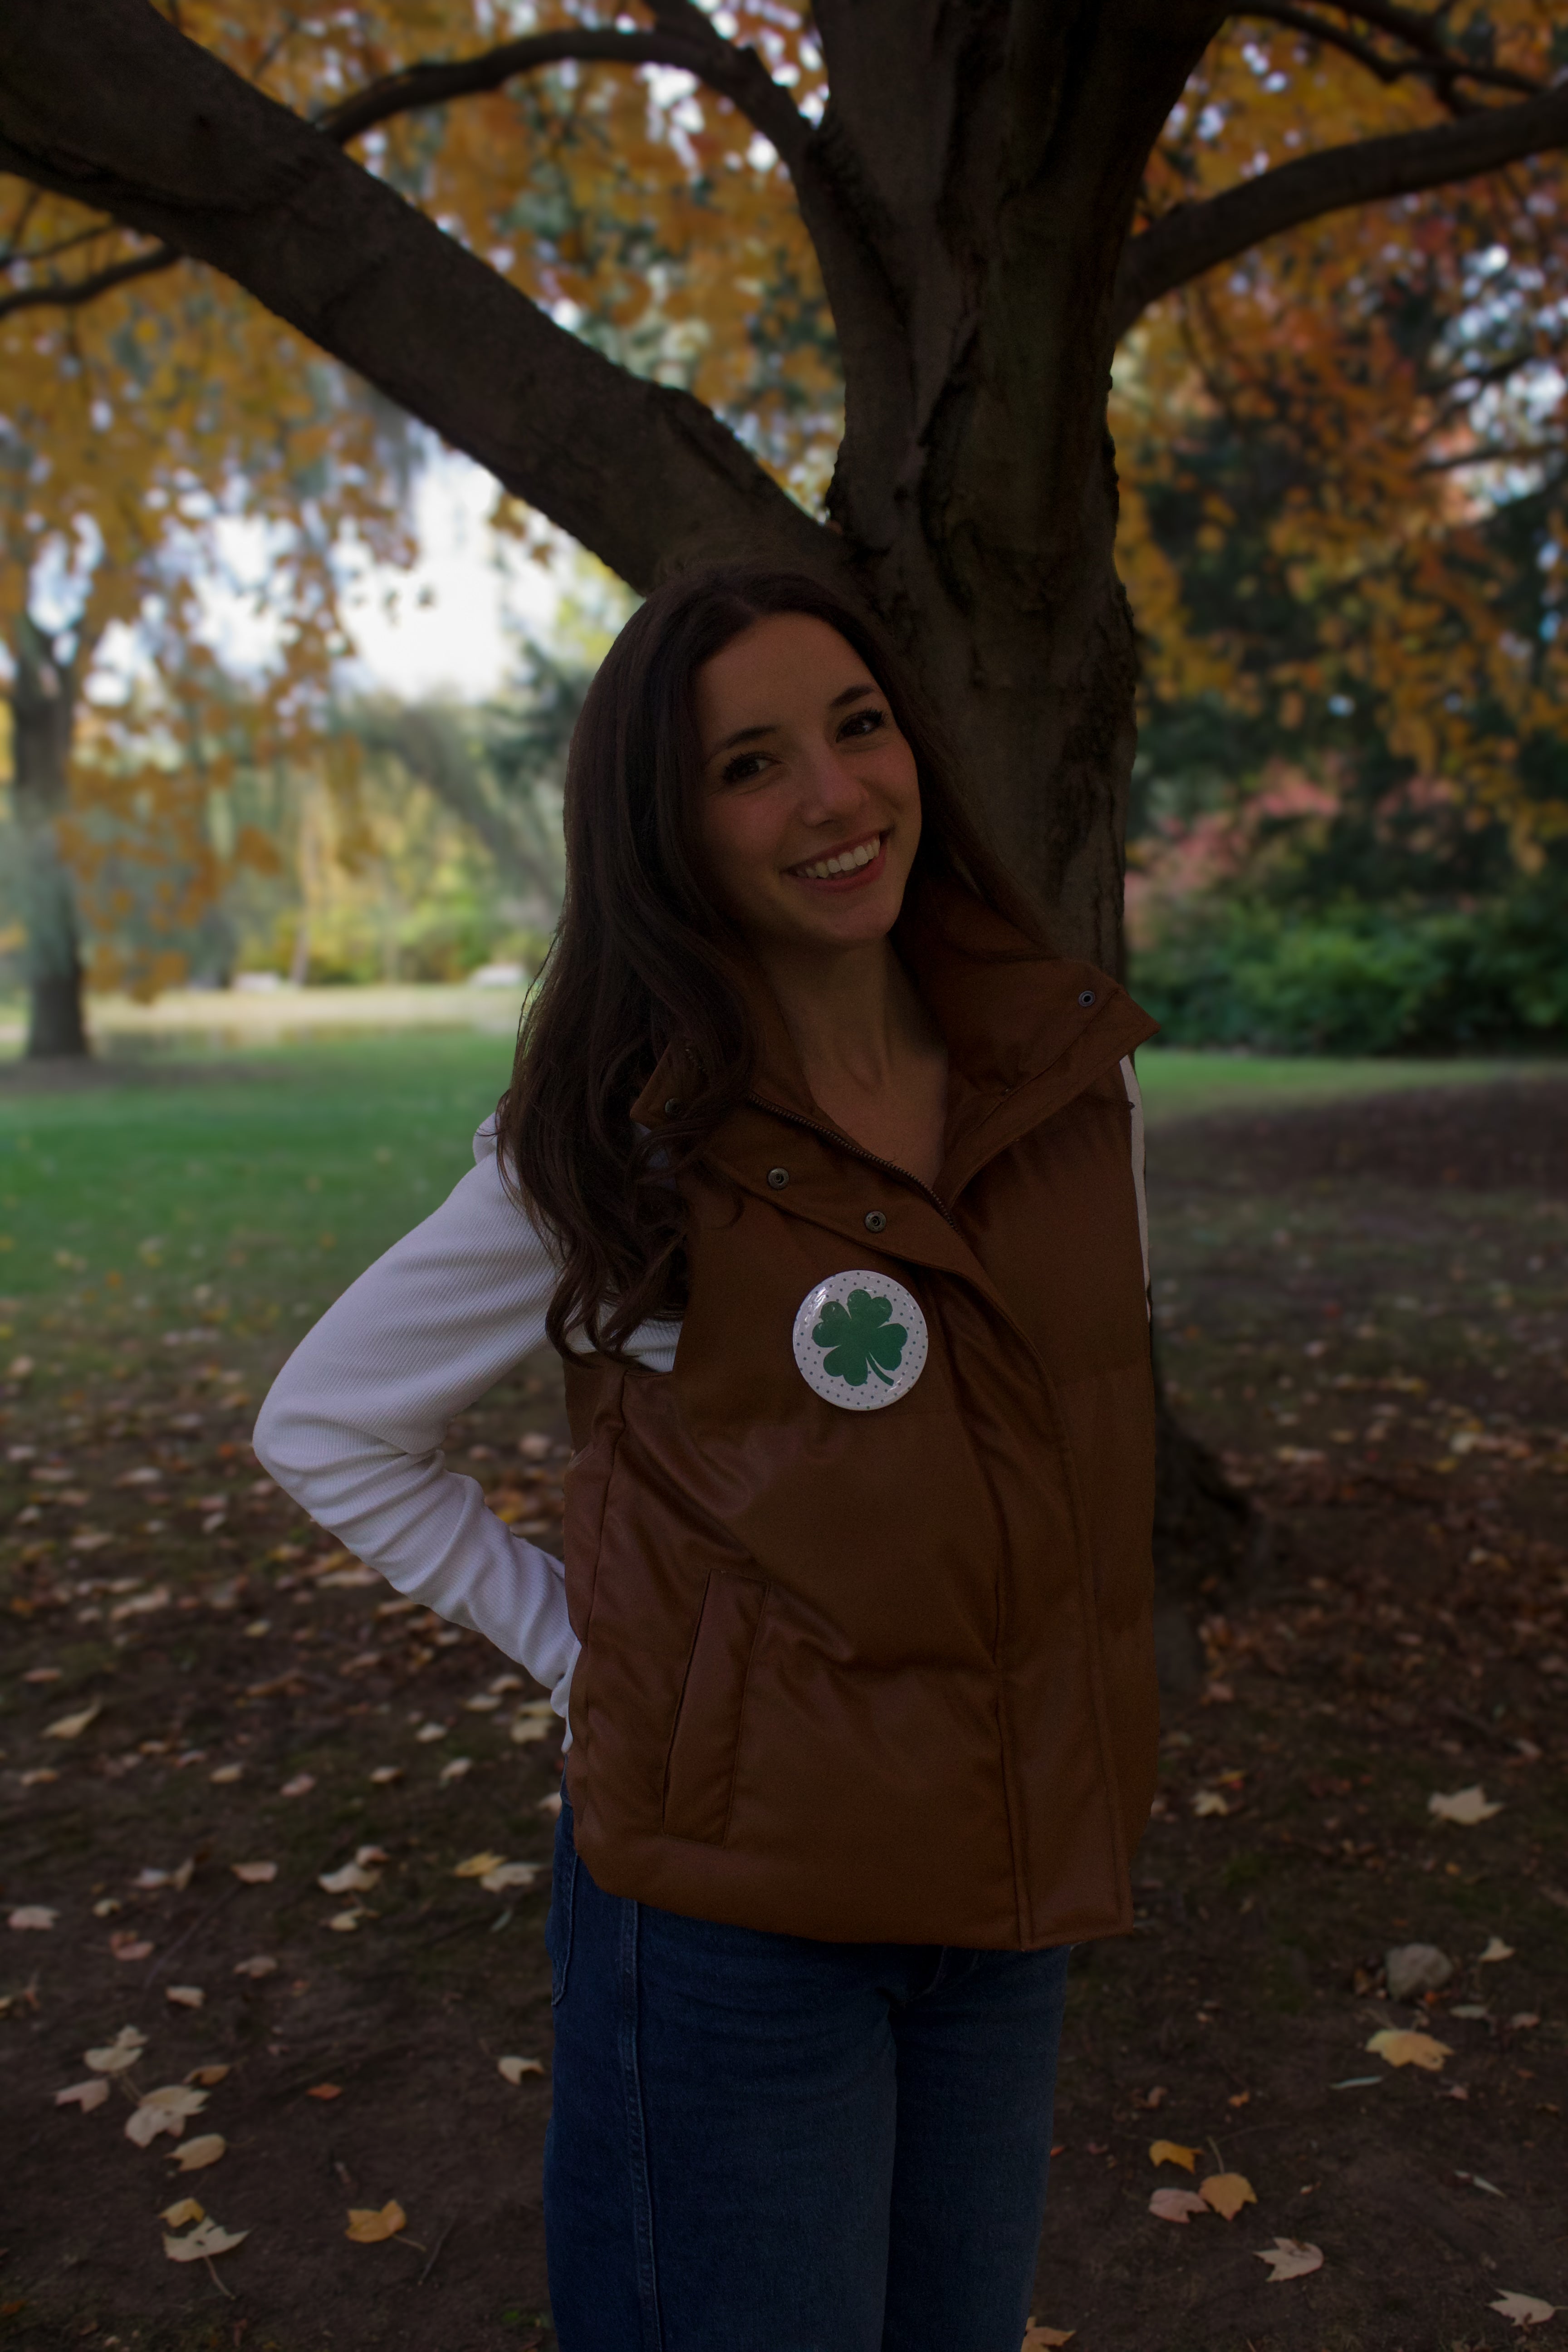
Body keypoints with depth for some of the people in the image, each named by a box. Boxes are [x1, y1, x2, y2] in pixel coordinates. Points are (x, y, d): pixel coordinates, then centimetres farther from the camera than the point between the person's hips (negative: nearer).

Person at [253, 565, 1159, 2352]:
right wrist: (582, 1649, -7)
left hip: (1012, 1881, 5)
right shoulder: (621, 1144, -14)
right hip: (731, 1897, -4)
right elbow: (327, 1427, -2)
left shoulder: (1072, 1069, -3)